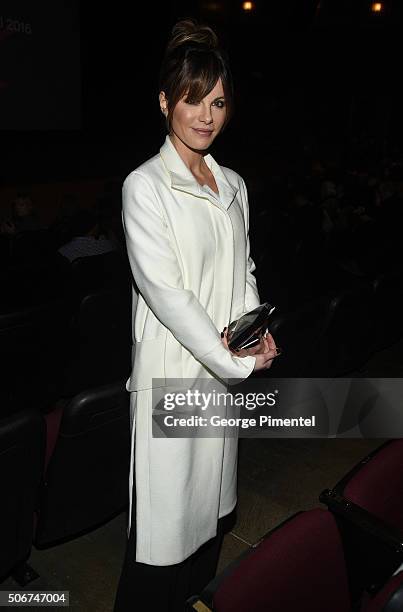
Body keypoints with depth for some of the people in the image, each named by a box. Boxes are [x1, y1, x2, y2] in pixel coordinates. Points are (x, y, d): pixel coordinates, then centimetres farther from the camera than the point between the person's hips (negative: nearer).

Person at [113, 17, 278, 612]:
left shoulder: (233, 185, 8)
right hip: (172, 371, -6)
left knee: (213, 500, 23)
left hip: (225, 370, 7)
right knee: (165, 512, 6)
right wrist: (236, 362, -17)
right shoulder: (145, 185, -12)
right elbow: (163, 290, -18)